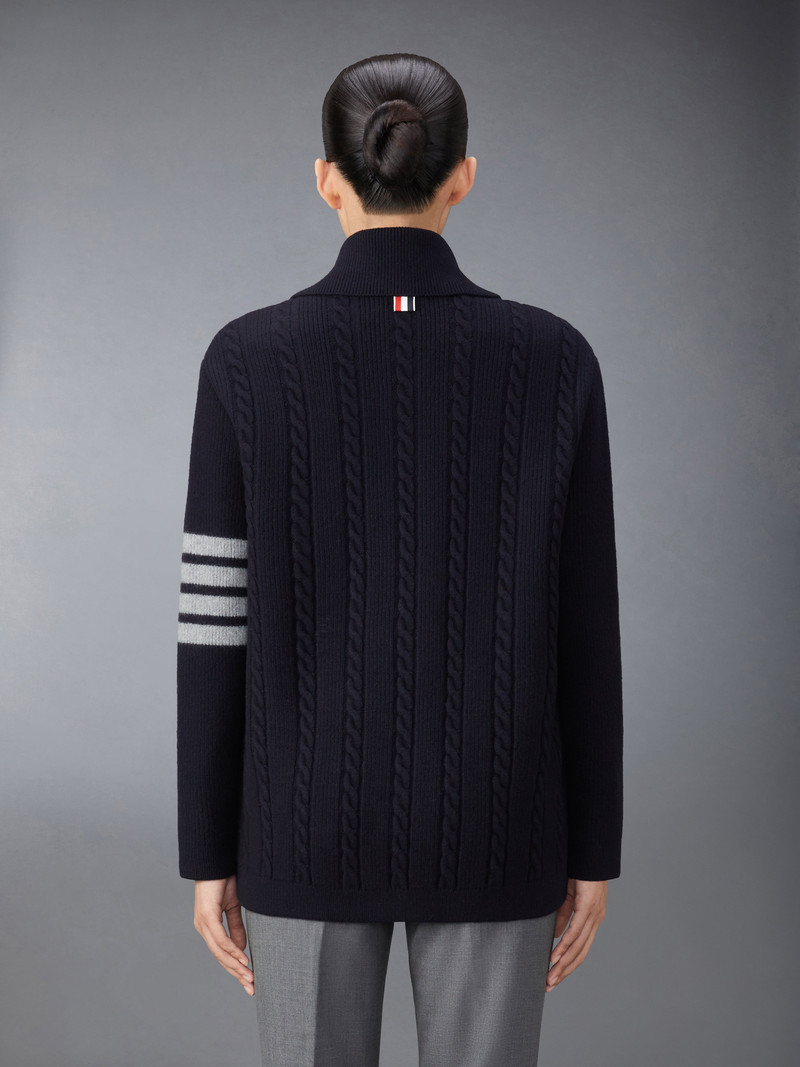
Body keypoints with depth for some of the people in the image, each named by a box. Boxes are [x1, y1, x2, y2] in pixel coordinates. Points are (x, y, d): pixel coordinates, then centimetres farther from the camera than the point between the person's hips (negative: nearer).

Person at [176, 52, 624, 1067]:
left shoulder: (248, 358, -10)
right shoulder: (554, 358, -8)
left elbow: (217, 627, -7)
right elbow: (583, 631, -4)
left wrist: (207, 852, 4)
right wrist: (594, 848, 6)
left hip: (311, 817, 0)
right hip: (490, 825, 1)